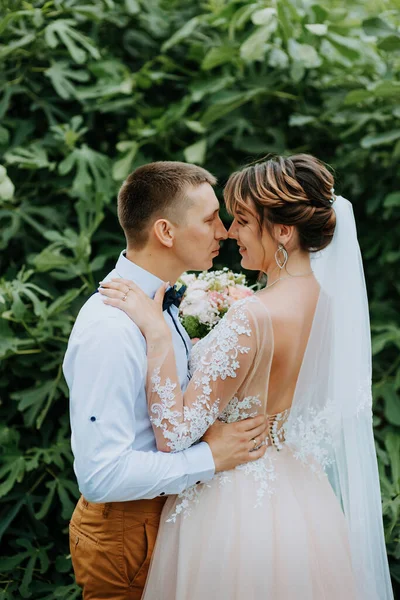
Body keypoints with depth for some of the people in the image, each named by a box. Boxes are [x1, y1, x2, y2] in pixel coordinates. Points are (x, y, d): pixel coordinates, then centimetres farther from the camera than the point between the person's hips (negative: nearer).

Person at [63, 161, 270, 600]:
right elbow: (101, 474, -32)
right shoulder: (109, 329, -29)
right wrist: (209, 457, -26)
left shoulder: (159, 302, 2)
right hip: (127, 529, -9)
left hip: (166, 507, 9)